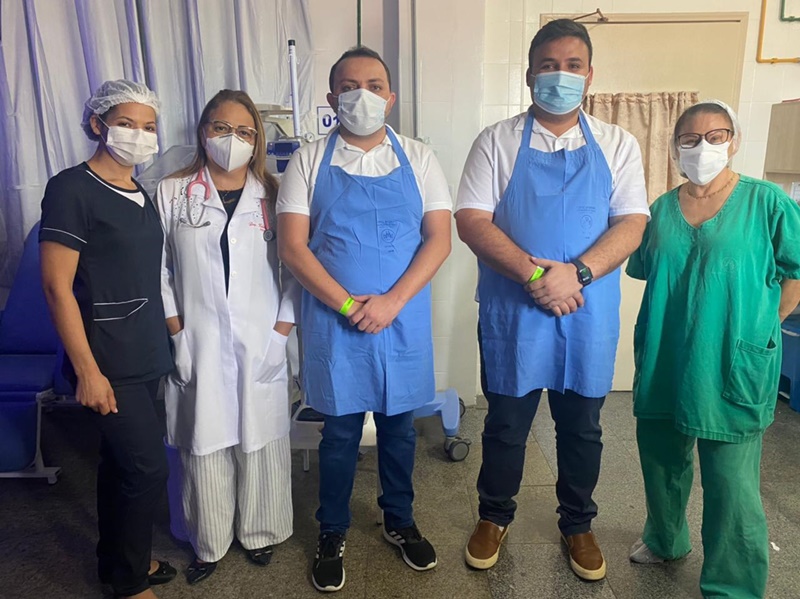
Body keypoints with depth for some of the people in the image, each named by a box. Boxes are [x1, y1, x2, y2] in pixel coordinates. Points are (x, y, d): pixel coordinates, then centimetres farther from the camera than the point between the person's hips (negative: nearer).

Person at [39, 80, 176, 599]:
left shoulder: (140, 194, 11)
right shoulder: (72, 189, -12)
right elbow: (57, 285, -15)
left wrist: (163, 342, 14)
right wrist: (87, 371, -17)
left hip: (145, 357, 7)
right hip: (107, 362, -7)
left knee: (120, 460, 18)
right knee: (149, 467, -3)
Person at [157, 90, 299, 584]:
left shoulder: (272, 196, 4)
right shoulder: (171, 193, 3)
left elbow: (294, 267, 3)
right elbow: (156, 268, 4)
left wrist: (282, 329, -3)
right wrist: (175, 329, -3)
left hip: (261, 347, 1)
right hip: (198, 346, 0)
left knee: (260, 443, 9)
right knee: (204, 447, 9)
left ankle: (260, 533, 33)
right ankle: (209, 543, 31)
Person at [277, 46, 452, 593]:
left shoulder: (418, 159, 2)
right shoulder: (310, 162, 0)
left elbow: (439, 238, -4)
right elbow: (292, 245, -7)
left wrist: (391, 301, -16)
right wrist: (347, 304, -16)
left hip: (404, 320, 1)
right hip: (334, 322, -1)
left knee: (399, 426, 16)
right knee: (340, 431, 12)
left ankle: (400, 522, 39)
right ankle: (333, 533, 34)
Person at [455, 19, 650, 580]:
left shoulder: (618, 145, 5)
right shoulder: (497, 141, 0)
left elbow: (631, 224, -3)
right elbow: (472, 220, -10)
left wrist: (575, 273, -20)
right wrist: (536, 273, -21)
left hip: (590, 313, 2)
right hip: (512, 312, -1)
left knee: (582, 426, 16)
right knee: (506, 423, 12)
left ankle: (578, 524, 39)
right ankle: (494, 516, 36)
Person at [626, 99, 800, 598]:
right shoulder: (663, 208, 7)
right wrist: (677, 319, 10)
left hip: (732, 368, -4)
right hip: (662, 365, 5)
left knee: (732, 484, 1)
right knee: (662, 461, 19)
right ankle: (665, 539, 44)